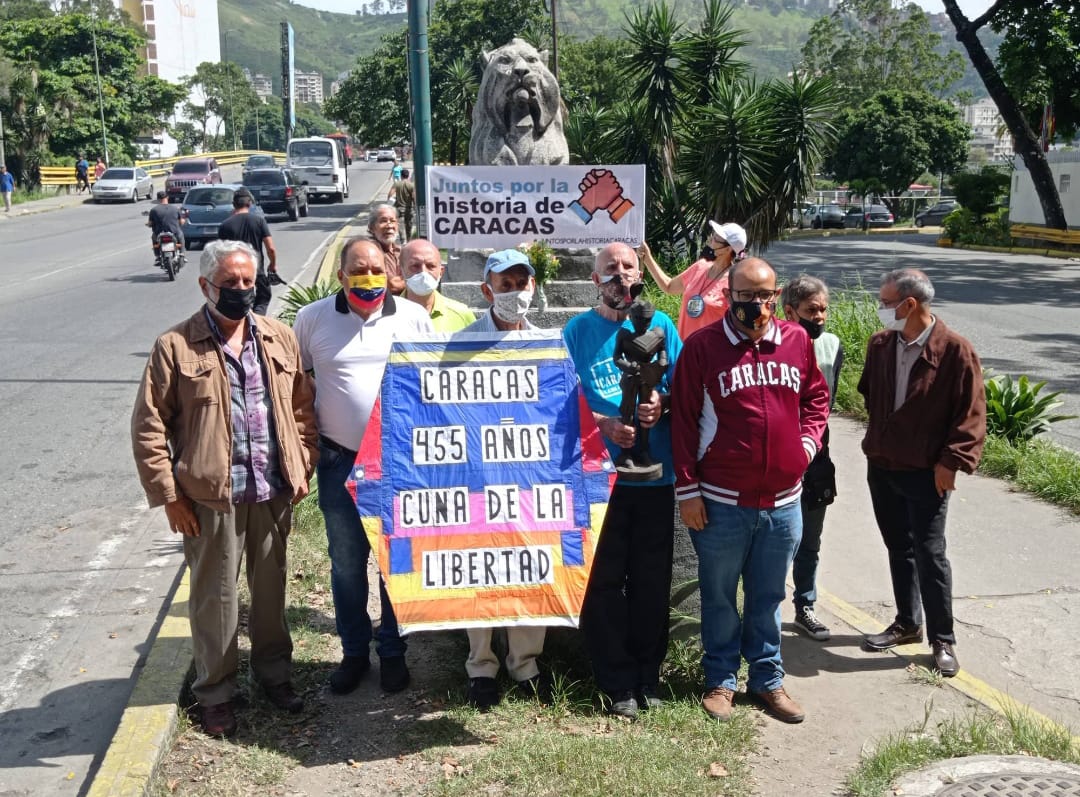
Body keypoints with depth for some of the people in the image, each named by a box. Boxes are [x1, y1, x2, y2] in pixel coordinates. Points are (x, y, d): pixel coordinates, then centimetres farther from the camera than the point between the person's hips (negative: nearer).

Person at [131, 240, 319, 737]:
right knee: (214, 596, 8)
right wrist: (170, 496, -8)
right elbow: (148, 428, -5)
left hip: (273, 491, 3)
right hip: (210, 496, -3)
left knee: (271, 586, 16)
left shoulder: (279, 339, 6)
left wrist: (303, 467, 3)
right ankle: (215, 692, 24)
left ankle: (273, 671, 35)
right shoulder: (175, 347, -6)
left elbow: (302, 406, 11)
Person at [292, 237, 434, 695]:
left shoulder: (414, 318, 0)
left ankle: (392, 652, 26)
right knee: (346, 562, 10)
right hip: (340, 460, 1)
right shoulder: (312, 319, 0)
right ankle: (354, 651, 27)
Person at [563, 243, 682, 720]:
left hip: (656, 472, 2)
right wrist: (606, 425, -18)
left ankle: (647, 677, 26)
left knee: (652, 581, 9)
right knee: (604, 581, 3)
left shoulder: (660, 325, 6)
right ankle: (617, 683, 17)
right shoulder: (578, 330, 2)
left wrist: (662, 404, -15)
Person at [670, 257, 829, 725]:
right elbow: (683, 420, -6)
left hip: (783, 499, 3)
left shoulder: (797, 341, 4)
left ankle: (768, 680, 30)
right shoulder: (703, 346, -7)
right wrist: (687, 489, -7)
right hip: (721, 501, -3)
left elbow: (816, 397, 19)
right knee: (719, 595, 11)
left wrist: (807, 441, 2)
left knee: (768, 596, 16)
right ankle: (720, 681, 26)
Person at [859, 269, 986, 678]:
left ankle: (942, 640, 13)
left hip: (926, 473, -5)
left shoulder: (955, 350, -15)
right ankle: (907, 623, 32)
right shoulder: (880, 344, 1)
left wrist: (951, 462, -15)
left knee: (929, 554, -1)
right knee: (898, 549, 16)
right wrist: (878, 438, 11)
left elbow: (971, 415, -12)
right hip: (881, 466, 6)